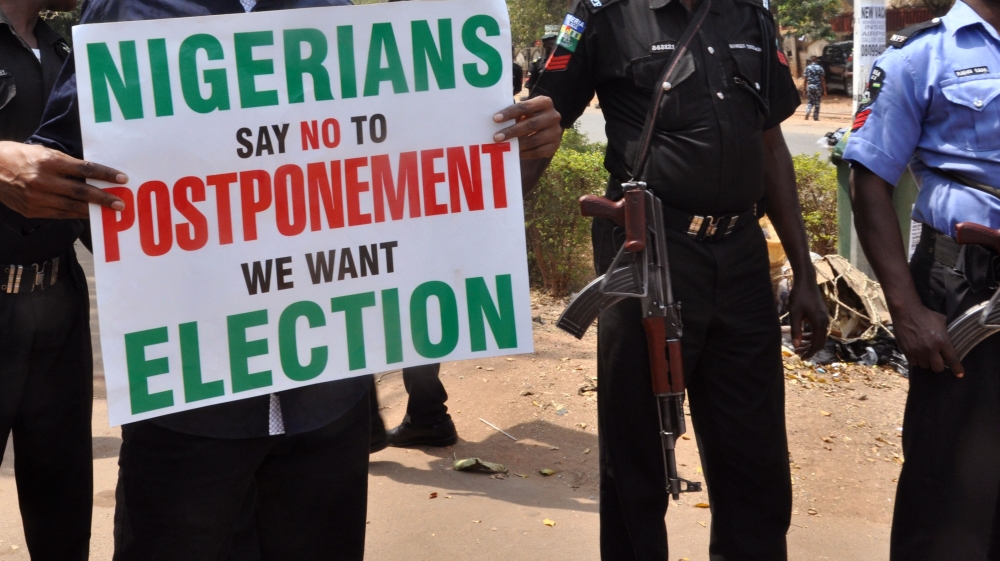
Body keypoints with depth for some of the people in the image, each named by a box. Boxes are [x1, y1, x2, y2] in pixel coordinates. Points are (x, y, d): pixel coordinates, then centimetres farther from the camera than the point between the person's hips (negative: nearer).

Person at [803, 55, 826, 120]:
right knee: (817, 103, 8)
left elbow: (806, 79, 0)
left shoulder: (807, 68, 2)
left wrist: (805, 89, 6)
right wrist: (824, 90, 0)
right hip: (818, 87, -1)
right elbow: (822, 80, -3)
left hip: (810, 86, 1)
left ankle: (807, 111, -12)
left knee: (811, 101, 15)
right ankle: (816, 117, 10)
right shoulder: (820, 68, -1)